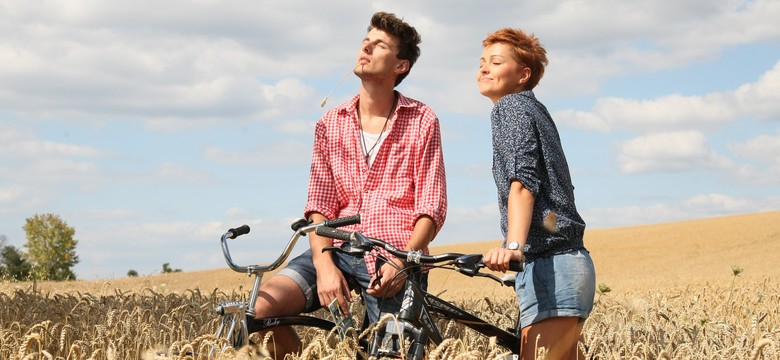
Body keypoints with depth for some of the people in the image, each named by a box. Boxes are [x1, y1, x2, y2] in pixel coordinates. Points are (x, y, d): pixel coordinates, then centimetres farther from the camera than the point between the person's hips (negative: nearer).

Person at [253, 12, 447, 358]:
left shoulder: (422, 121, 2)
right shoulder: (330, 124, 10)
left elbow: (432, 209, -3)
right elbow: (320, 205, 4)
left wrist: (401, 262, -18)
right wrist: (324, 265, -13)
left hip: (395, 255, -2)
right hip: (341, 248, 2)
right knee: (264, 307, -17)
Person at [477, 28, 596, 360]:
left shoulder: (510, 105, -4)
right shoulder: (534, 108, 24)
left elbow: (522, 183, -20)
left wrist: (513, 246, -33)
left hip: (550, 268, -10)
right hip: (568, 264, 10)